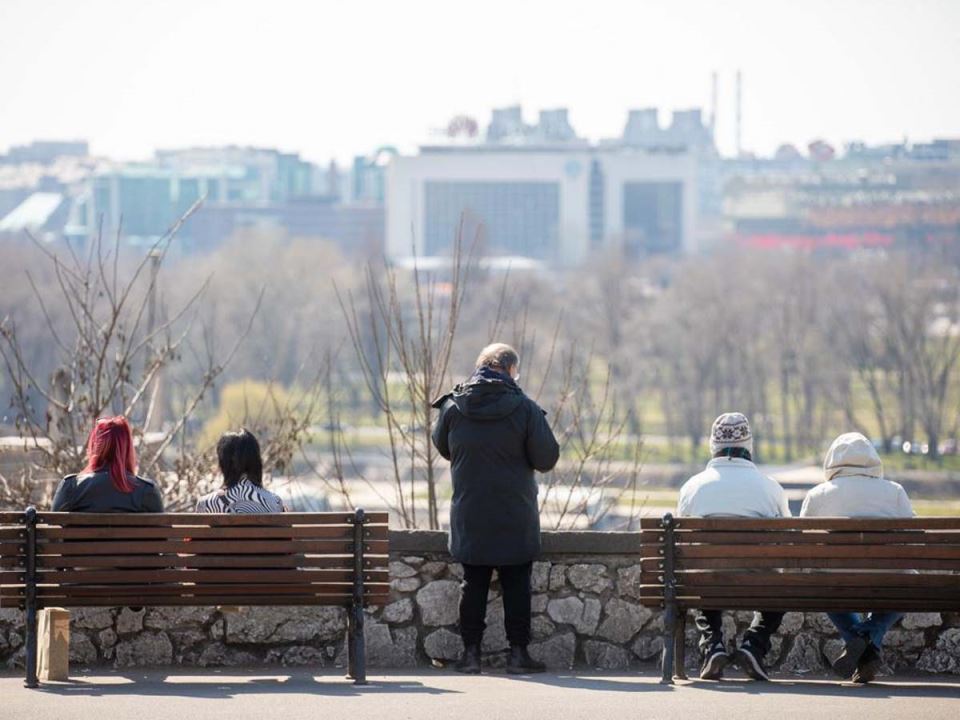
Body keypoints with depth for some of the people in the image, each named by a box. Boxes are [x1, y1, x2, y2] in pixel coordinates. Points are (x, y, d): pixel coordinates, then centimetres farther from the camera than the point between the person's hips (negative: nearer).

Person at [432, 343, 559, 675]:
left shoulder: (454, 406, -2)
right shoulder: (524, 408, -10)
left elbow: (442, 447, 16)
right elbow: (547, 459, -9)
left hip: (469, 516, 2)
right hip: (516, 519, -2)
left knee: (474, 583, 9)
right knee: (516, 585, 5)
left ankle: (470, 652, 7)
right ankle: (518, 653, 4)